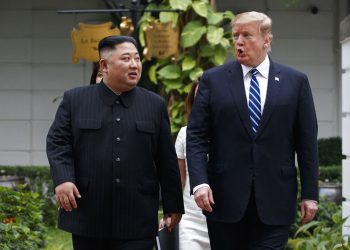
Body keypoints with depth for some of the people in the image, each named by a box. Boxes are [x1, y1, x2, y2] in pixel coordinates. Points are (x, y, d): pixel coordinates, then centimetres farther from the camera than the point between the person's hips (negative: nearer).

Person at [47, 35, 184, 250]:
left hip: (137, 219, 0)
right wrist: (63, 179, -15)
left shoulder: (155, 105, 8)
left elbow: (167, 160, 8)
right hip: (87, 214, 0)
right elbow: (58, 142, 2)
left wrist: (173, 205, 8)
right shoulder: (75, 100, 6)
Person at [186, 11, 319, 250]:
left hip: (275, 200, 0)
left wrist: (310, 194, 2)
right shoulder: (213, 80, 4)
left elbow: (307, 141, 5)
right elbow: (196, 136, 1)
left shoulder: (295, 81, 5)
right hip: (224, 197, 1)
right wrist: (200, 182, -12)